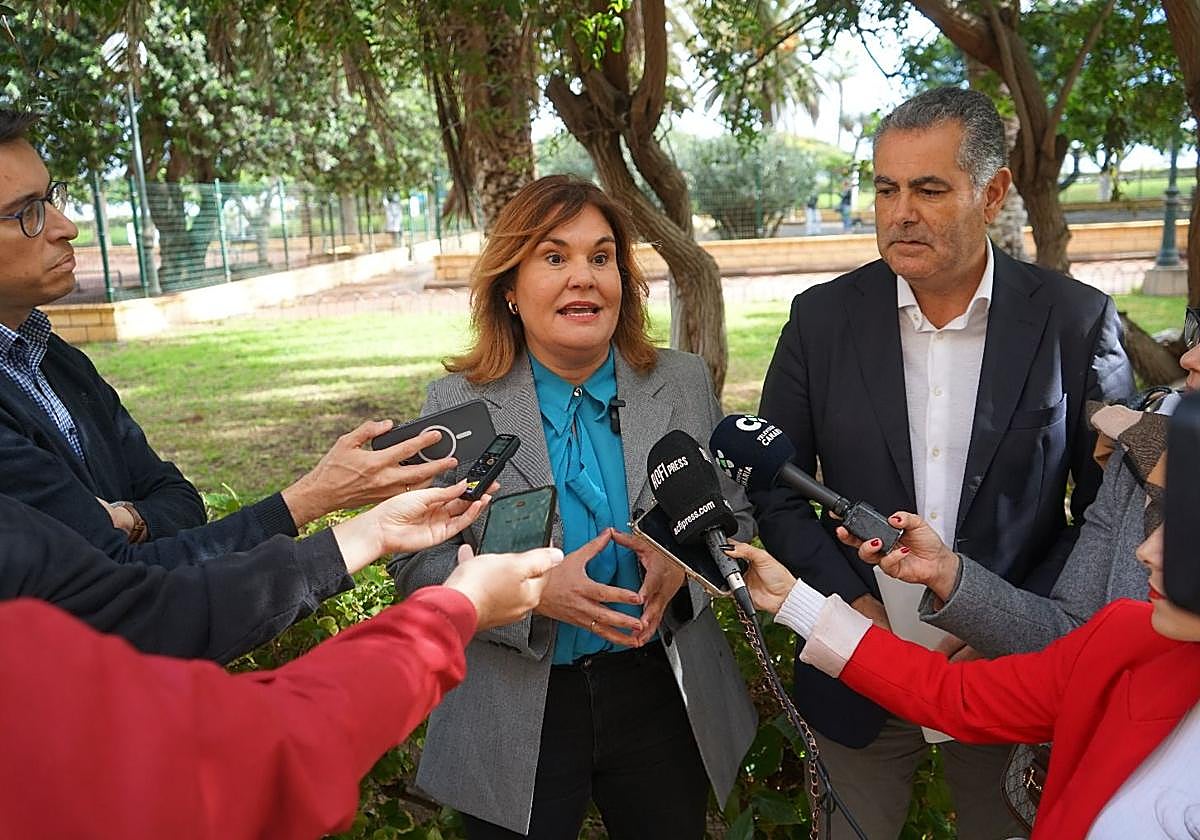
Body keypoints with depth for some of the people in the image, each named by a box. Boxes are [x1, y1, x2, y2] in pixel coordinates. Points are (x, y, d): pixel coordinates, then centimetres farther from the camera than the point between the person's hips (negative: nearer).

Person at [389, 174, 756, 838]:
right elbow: (416, 563, -9)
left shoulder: (684, 384, -2)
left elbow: (734, 516, 4)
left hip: (661, 698, 3)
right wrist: (535, 590, -26)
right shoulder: (456, 404, -8)